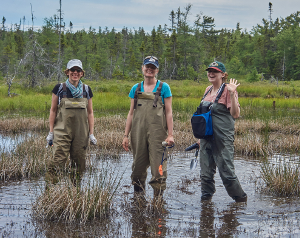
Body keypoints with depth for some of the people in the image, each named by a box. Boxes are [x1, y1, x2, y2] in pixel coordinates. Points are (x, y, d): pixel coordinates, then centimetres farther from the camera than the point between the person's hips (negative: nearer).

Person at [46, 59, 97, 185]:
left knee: (79, 160, 4)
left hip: (81, 132, 3)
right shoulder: (59, 88, 3)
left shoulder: (86, 90, 10)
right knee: (59, 158, -15)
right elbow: (53, 111, 6)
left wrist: (91, 133, 8)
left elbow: (90, 113, 13)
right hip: (62, 131, -3)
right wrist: (51, 132, 2)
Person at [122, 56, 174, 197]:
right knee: (138, 166, 7)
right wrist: (126, 135, 10)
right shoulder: (136, 89, 14)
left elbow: (168, 113, 3)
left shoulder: (163, 87, 5)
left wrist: (170, 135, -5)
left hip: (157, 132, -3)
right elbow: (131, 113, 15)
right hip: (138, 132, 3)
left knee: (158, 167, -7)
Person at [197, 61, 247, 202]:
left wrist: (232, 94, -25)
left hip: (223, 138, -7)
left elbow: (235, 114, -15)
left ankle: (241, 199, 11)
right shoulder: (208, 90, 14)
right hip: (207, 137, 7)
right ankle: (205, 199, 18)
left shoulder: (227, 90, -7)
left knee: (226, 172, -5)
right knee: (206, 173, 8)